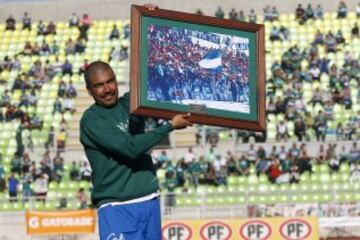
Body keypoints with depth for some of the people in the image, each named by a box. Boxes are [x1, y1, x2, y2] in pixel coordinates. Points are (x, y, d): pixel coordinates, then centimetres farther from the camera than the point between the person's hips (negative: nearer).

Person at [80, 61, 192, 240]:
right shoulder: (91, 120, -9)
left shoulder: (129, 103, 10)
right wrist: (171, 126, -12)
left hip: (150, 202, 7)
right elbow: (131, 148, -18)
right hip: (117, 208, -6)